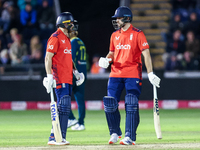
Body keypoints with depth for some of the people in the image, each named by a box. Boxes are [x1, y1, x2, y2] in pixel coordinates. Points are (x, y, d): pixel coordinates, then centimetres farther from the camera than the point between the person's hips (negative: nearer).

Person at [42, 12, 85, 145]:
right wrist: (49, 76, -21)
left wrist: (75, 72, 18)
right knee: (63, 107, -13)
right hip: (59, 79, -10)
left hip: (68, 79, 10)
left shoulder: (67, 38, 20)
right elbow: (48, 58, -14)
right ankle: (54, 138, -12)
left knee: (65, 108, 8)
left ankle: (60, 137, 12)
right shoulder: (55, 38, -9)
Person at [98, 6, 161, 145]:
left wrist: (150, 73, -17)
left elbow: (146, 54, -9)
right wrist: (106, 60, -1)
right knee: (110, 105, -1)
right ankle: (115, 133, 15)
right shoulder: (115, 35, 13)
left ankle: (129, 137, -6)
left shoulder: (138, 34, -4)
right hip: (116, 74, 5)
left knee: (131, 106, -8)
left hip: (133, 75, -5)